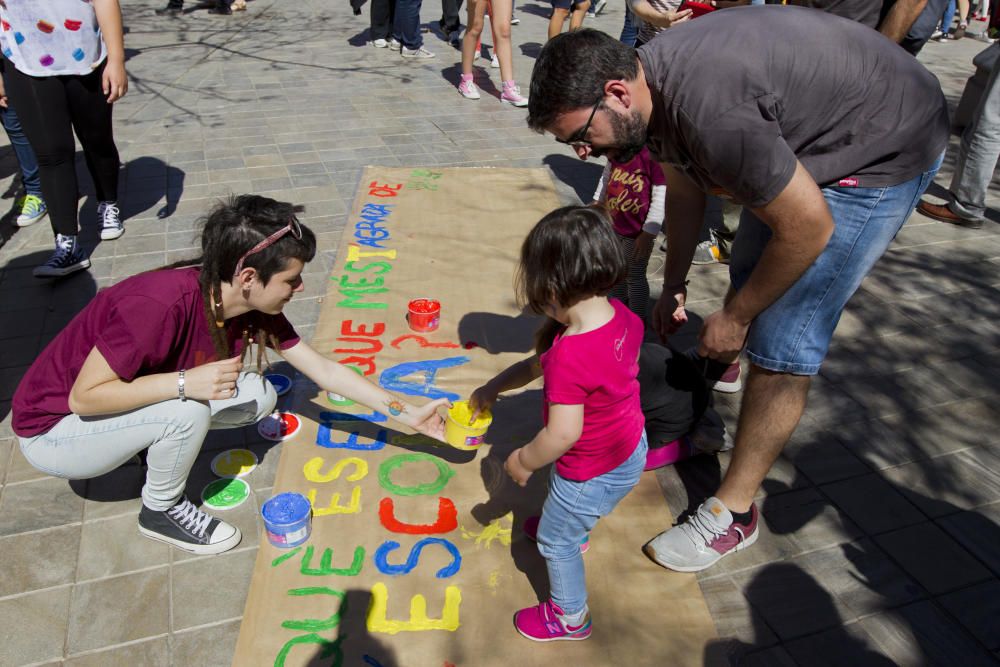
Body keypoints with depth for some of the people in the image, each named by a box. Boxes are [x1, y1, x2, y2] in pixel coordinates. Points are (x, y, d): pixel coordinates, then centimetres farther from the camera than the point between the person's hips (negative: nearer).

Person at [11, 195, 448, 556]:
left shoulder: (252, 308, -13)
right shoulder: (160, 305, -36)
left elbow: (324, 370, -8)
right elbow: (83, 397, -29)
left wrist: (407, 414, -10)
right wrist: (185, 383, -37)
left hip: (129, 400, 6)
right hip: (54, 431, -6)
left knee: (260, 398, -8)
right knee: (188, 410, -31)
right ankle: (162, 510, -3)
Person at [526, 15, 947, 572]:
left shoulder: (708, 110, -38)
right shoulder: (651, 86, -9)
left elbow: (808, 229, -29)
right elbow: (685, 192, 7)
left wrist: (735, 318, -17)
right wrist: (674, 287, 11)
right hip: (809, 136, 9)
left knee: (783, 340, -11)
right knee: (749, 275, 24)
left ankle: (734, 513, 2)